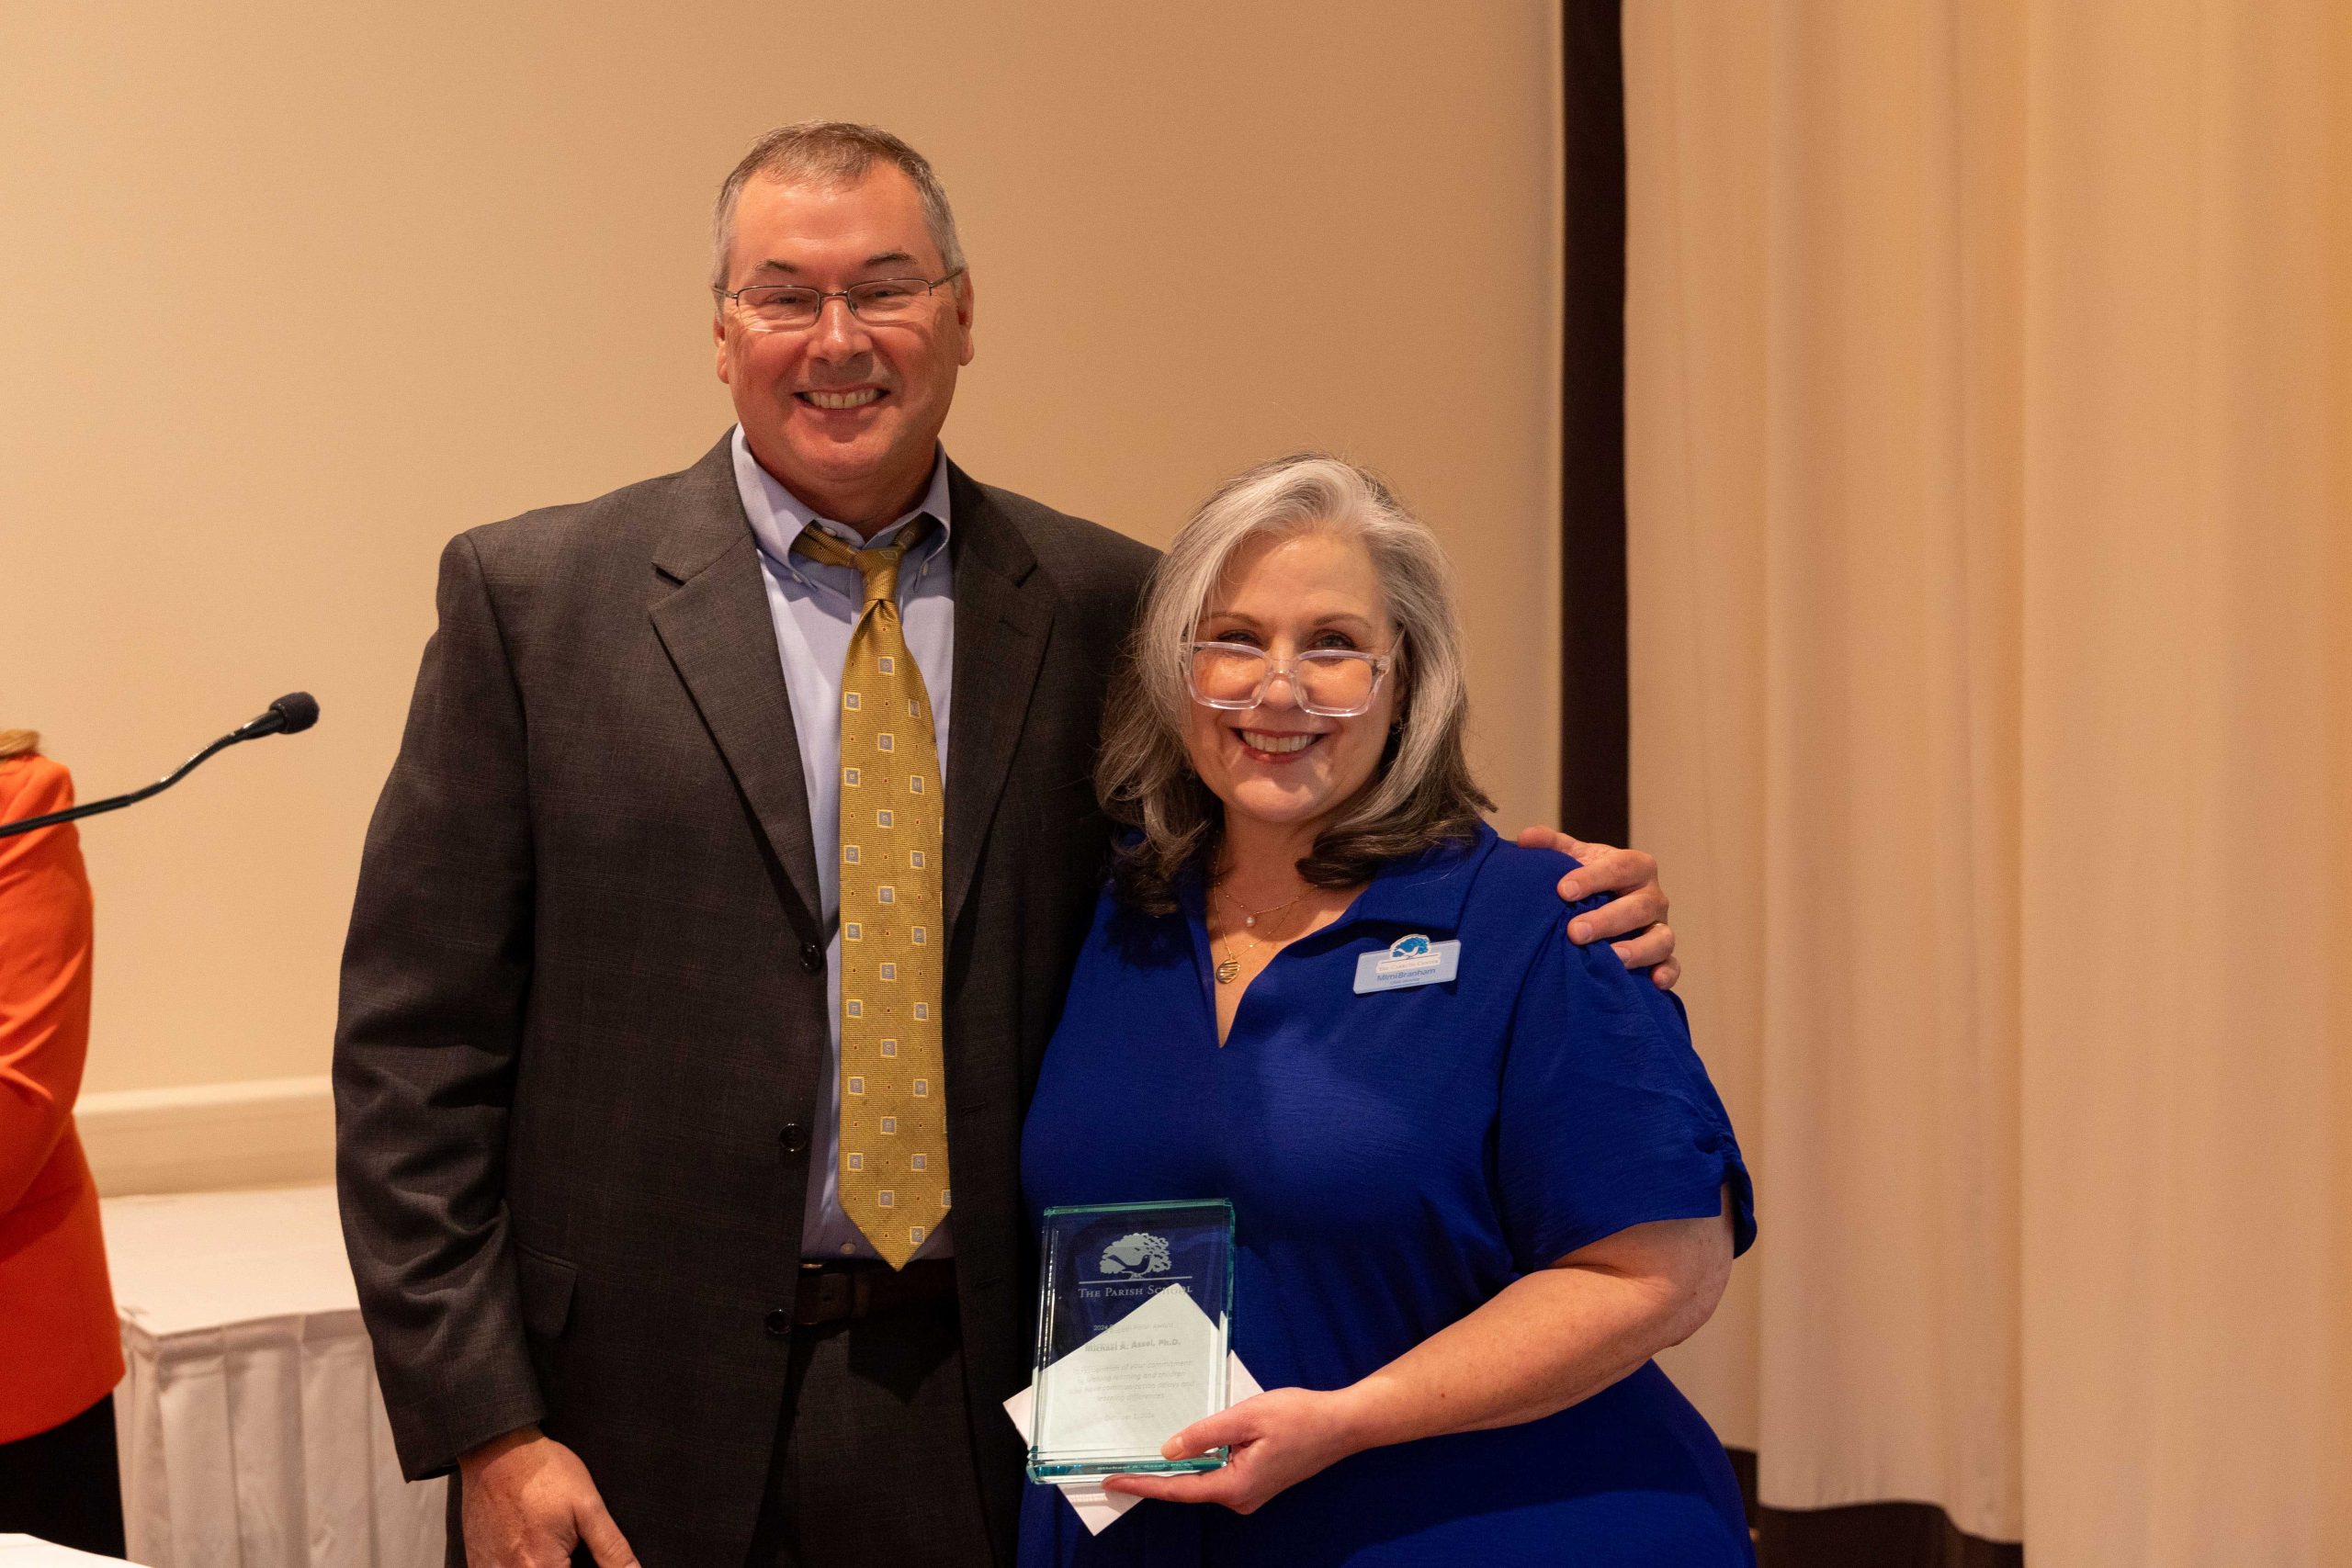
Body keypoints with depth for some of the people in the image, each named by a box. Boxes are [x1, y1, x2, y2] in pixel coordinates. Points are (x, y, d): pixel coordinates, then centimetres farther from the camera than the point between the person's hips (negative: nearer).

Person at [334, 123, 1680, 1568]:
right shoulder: (534, 598, -1)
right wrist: (482, 1427, -9)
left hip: (1000, 1432, 2)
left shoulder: (1106, 608, 4)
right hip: (647, 1431, -1)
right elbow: (416, 1047, -3)